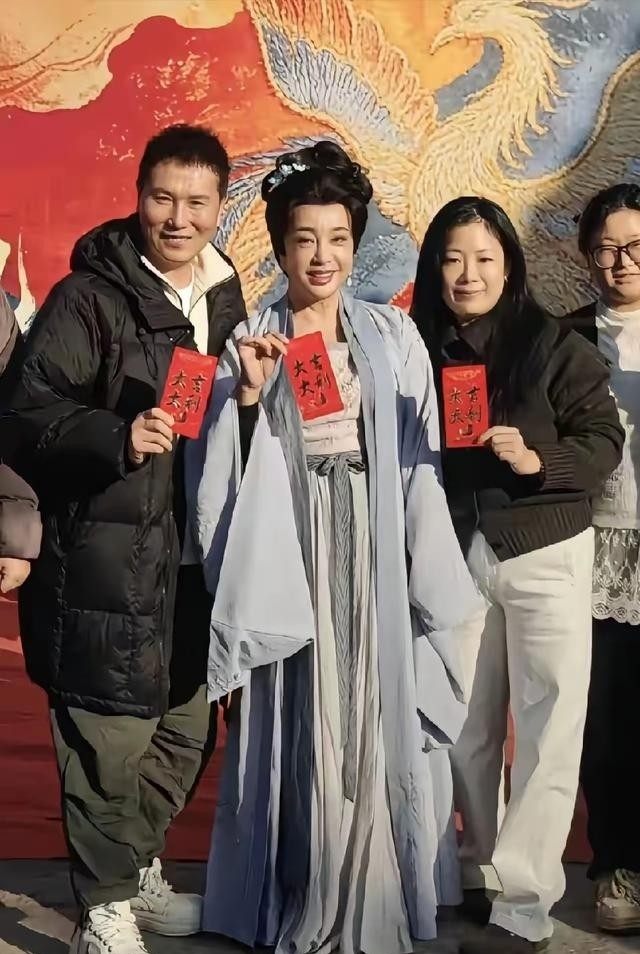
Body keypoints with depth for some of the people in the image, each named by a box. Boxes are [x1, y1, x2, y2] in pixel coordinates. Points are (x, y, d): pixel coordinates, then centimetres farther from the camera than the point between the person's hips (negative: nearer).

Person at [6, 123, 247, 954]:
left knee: (186, 724, 15)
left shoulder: (225, 299, 12)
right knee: (111, 731, 0)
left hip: (198, 551, 7)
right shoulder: (90, 296, -7)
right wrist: (118, 436, -27)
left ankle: (139, 870, 36)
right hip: (109, 553, -6)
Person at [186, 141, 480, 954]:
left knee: (374, 722, 5)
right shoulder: (248, 341, 2)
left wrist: (427, 579, 1)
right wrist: (247, 395, -17)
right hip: (290, 551, -1)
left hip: (374, 552, 2)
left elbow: (421, 460, 5)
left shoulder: (394, 337, 7)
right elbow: (220, 470, -2)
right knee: (300, 727, 2)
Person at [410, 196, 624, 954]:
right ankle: (482, 872, 27)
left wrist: (537, 459, -23)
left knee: (547, 729, -2)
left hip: (544, 552, -3)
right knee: (466, 724, 10)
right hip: (456, 555, 3)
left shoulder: (554, 345, -6)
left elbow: (604, 443, -7)